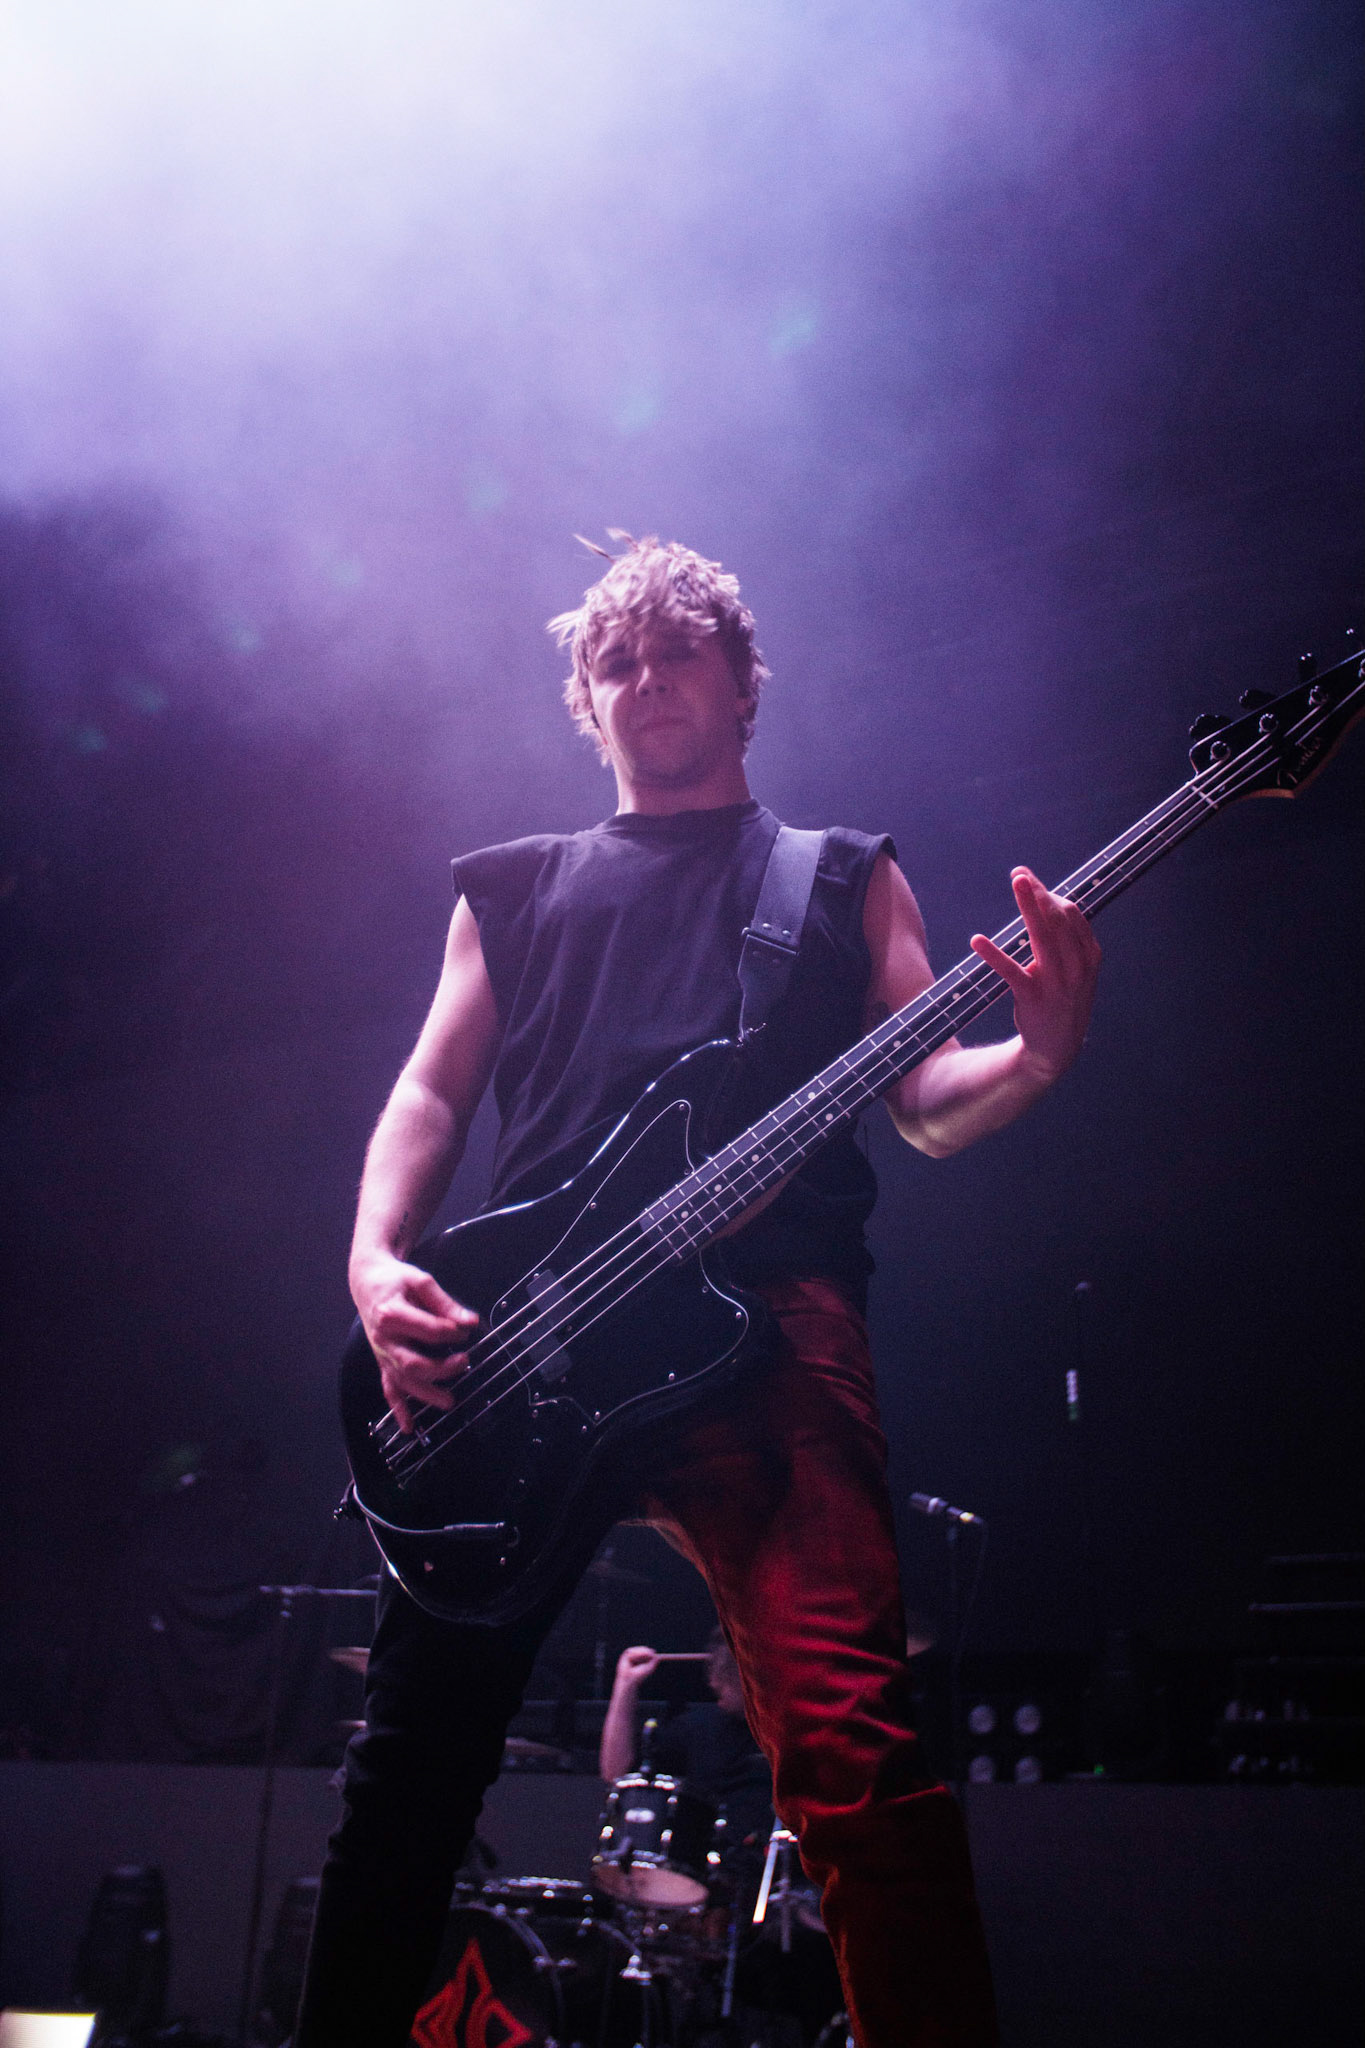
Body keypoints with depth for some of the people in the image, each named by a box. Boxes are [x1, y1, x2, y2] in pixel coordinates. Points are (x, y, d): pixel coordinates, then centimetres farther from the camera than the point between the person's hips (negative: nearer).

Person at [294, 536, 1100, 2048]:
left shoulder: (843, 874, 23)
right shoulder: (516, 887, 27)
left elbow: (926, 1102, 13)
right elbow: (432, 1090, 19)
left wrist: (1036, 1054, -11)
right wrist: (378, 1261, -2)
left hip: (766, 1318, -2)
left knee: (852, 1741, -20)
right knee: (412, 1751, 3)